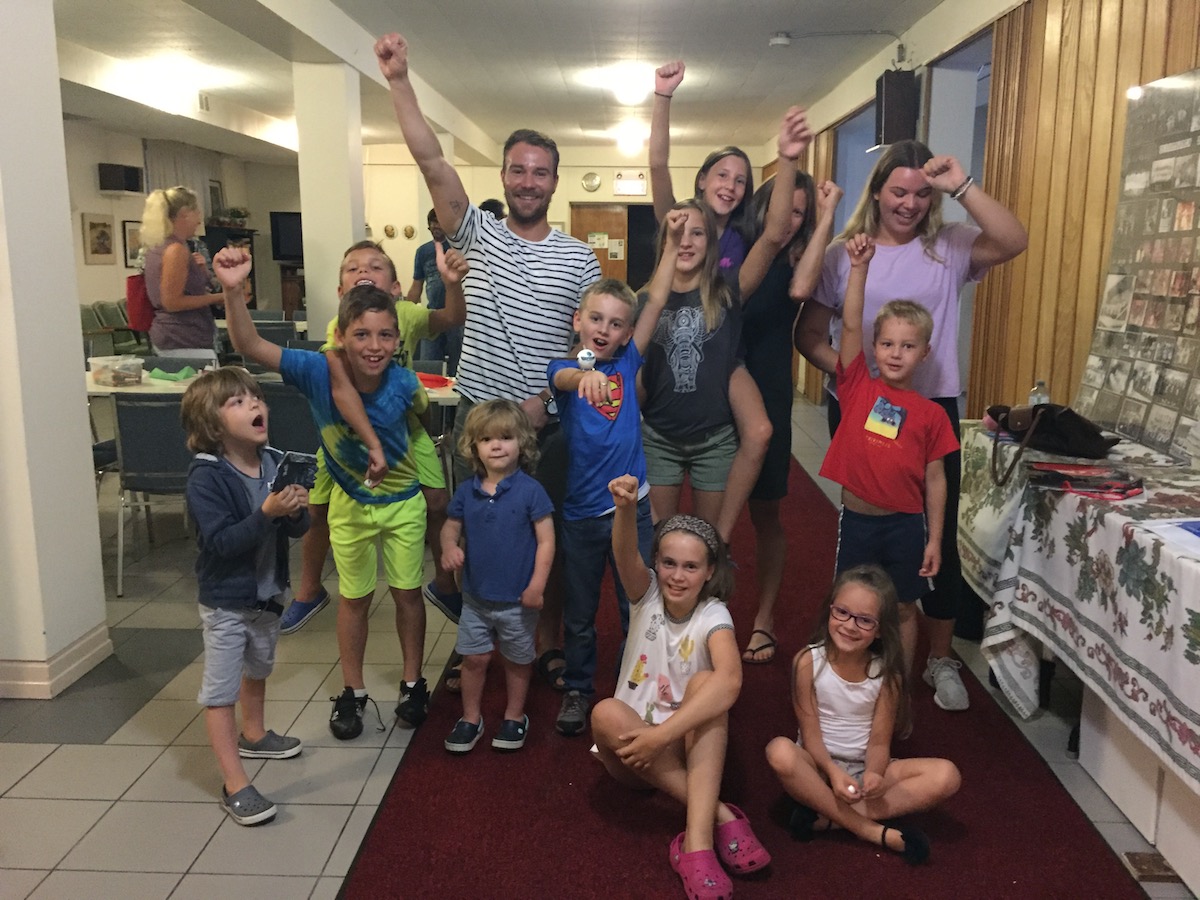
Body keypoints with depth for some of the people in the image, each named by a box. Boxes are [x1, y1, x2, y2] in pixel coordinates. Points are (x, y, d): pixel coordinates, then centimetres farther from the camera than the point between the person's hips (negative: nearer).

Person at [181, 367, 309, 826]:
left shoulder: (276, 462, -7)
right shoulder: (206, 476, -23)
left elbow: (297, 530, -3)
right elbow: (220, 541, -29)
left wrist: (295, 511, -24)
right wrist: (266, 513, -38)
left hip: (267, 593, 7)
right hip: (226, 601, -7)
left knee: (257, 668, 27)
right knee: (220, 690, 2)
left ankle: (253, 735, 51)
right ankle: (235, 785, 11)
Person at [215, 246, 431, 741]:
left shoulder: (401, 382, -24)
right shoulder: (318, 371, -26)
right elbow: (251, 346, -34)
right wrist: (233, 289, -46)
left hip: (402, 502, 0)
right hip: (350, 504, 0)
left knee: (407, 592, 13)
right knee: (354, 599, 14)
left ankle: (413, 683, 33)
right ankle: (353, 692, 32)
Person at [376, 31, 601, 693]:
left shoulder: (578, 258, 3)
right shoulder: (478, 235, 2)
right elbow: (431, 162, -9)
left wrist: (549, 395, -8)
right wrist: (399, 82, -17)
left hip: (549, 422, 0)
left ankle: (549, 640, 28)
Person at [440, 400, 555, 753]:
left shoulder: (530, 490, -15)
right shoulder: (466, 492, -3)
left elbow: (546, 540, -13)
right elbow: (451, 527, 10)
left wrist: (537, 585, -17)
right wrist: (449, 547, -13)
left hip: (518, 599, -3)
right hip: (476, 595, 3)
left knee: (518, 659, 15)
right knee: (474, 658, 12)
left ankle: (515, 716, 35)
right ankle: (471, 717, 32)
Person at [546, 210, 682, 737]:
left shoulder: (627, 362, 2)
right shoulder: (563, 369, -6)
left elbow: (656, 302, -2)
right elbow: (565, 378, -31)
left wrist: (673, 242, -5)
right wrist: (586, 374, -53)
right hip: (581, 514, -1)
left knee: (638, 609, 12)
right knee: (579, 614, 15)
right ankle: (578, 689, 33)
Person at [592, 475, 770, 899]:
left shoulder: (713, 615, -13)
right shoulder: (646, 596, -6)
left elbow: (729, 681, -34)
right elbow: (625, 556, -31)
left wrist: (662, 735, -42)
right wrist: (626, 509, -53)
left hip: (688, 745, -2)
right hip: (635, 749, 2)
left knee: (705, 683, -31)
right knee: (606, 712, -32)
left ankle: (697, 839, -41)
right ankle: (720, 816, -28)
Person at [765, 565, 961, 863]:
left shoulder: (887, 673, -8)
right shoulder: (807, 662, -13)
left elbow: (880, 741, -9)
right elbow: (810, 732, -13)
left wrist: (873, 774, -31)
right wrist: (833, 772, -31)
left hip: (866, 769, 2)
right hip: (818, 765, -2)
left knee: (946, 776, -22)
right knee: (780, 751, -37)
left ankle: (825, 817, -24)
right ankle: (875, 832, -25)